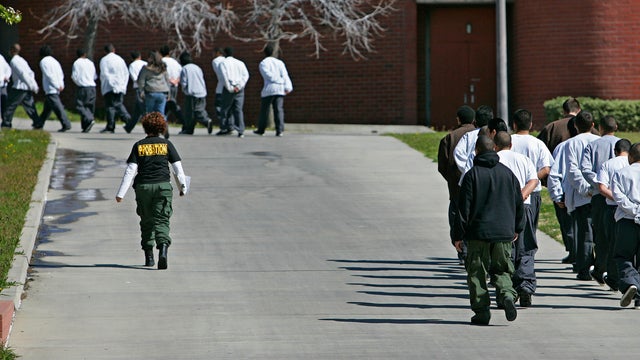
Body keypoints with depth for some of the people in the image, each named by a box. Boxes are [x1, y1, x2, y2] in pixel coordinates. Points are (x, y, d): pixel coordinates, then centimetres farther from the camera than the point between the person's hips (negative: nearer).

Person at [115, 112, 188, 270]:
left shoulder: (139, 146, 2)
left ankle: (148, 255, 16)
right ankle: (163, 247, -28)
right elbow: (178, 167, 3)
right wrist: (183, 187, 15)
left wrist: (121, 193, -2)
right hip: (163, 186, 0)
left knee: (146, 221, 14)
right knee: (161, 220, -2)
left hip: (143, 187, 0)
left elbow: (130, 170, -3)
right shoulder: (166, 144, 3)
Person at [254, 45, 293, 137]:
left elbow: (269, 75, -11)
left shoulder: (263, 63, 2)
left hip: (269, 89, -3)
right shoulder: (279, 62, 11)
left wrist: (280, 81, -5)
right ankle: (279, 130, -12)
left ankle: (261, 129, 20)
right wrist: (288, 87, -8)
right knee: (278, 110, -1)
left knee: (264, 109, 10)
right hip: (280, 89, 3)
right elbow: (285, 75, 0)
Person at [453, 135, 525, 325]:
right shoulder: (507, 173, 7)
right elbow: (518, 203, 12)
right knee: (501, 269, 12)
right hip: (504, 232, 3)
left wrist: (458, 235, -1)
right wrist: (517, 228, 24)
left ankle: (482, 310, 0)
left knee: (477, 272, 5)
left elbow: (464, 208, -6)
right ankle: (507, 294, -15)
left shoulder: (472, 175, -6)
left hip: (478, 232, -3)